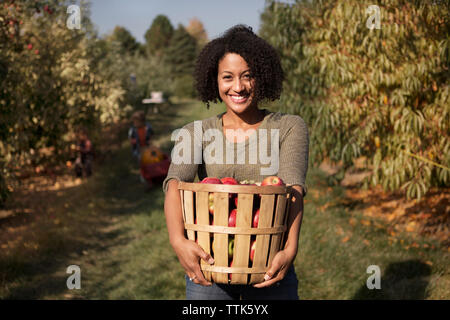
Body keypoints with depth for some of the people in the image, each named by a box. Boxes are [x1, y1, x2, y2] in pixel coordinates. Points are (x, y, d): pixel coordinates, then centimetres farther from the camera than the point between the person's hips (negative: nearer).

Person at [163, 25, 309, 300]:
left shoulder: (290, 128, -1)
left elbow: (294, 188, -16)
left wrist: (290, 249, -32)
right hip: (208, 264, 1)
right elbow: (176, 183, -16)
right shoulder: (196, 133, 1)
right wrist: (178, 240, -35)